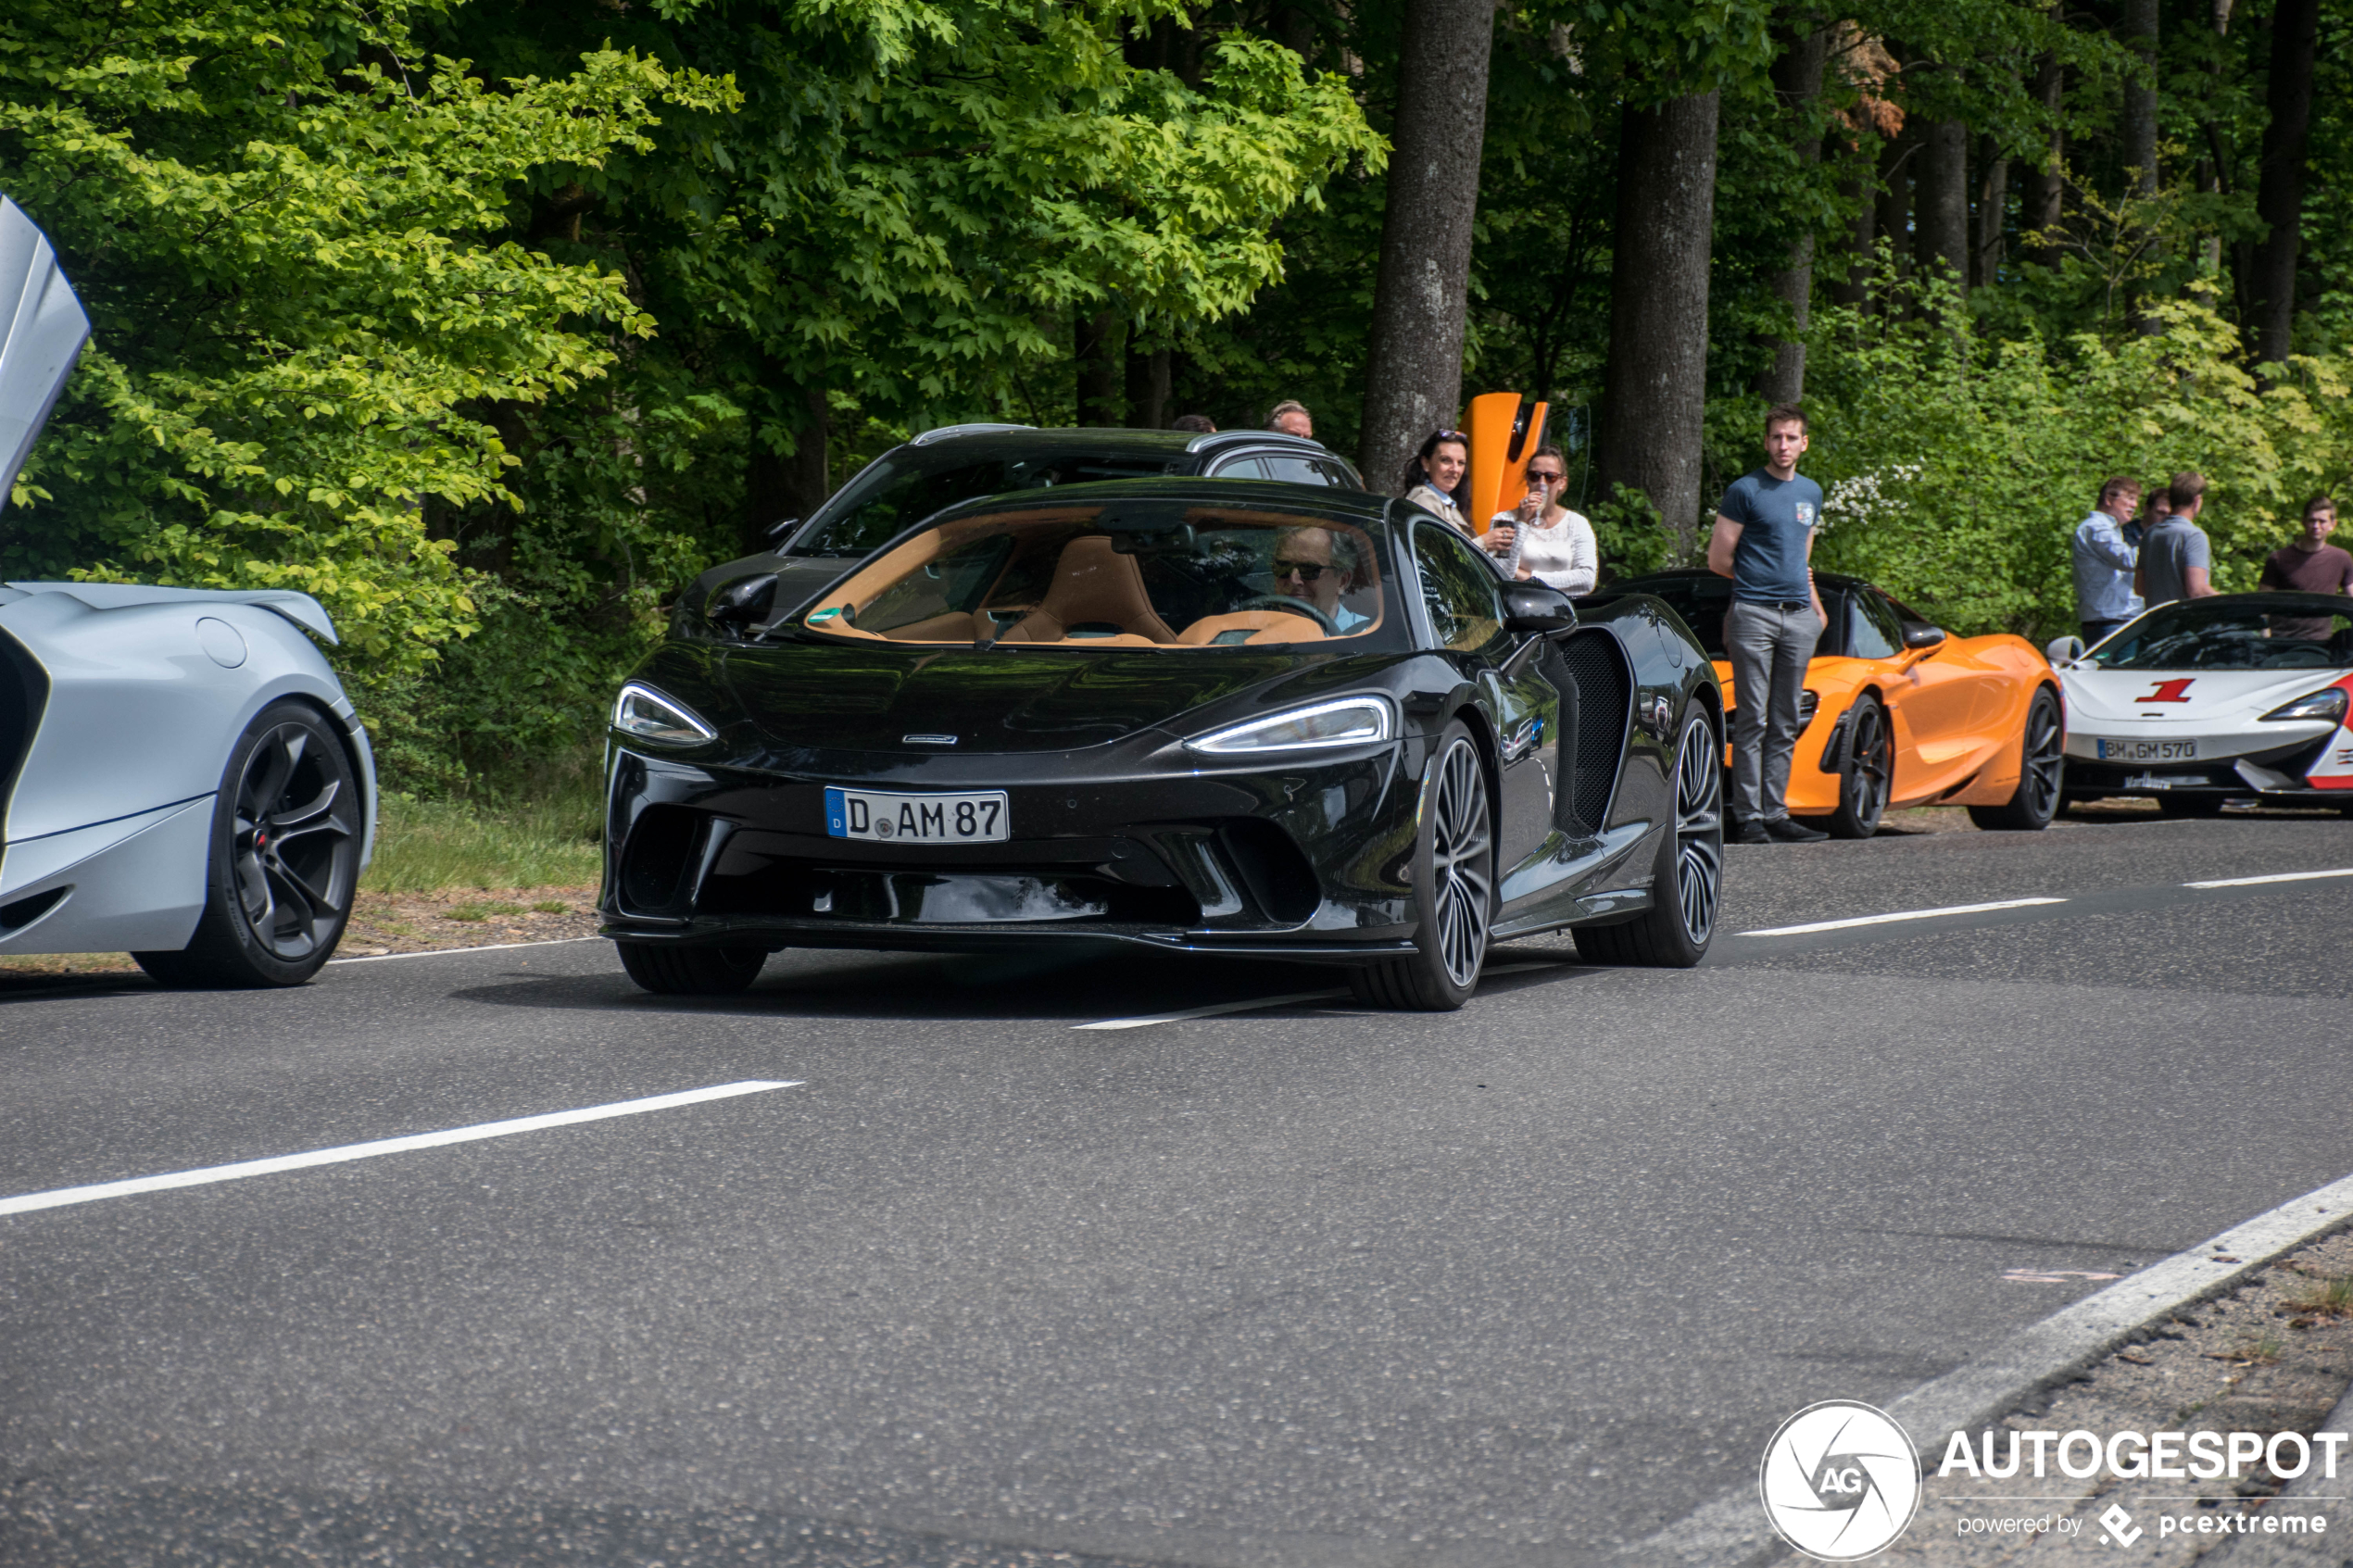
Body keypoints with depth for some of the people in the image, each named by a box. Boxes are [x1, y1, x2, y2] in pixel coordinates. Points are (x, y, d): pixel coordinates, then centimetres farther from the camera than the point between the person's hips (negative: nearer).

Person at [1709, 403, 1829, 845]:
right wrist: (1759, 580, 4)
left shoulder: (1810, 493, 17)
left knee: (1784, 724, 7)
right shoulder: (1745, 491, -2)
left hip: (1799, 618, 6)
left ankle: (1776, 812, 10)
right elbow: (1718, 559, -2)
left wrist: (1816, 607, 17)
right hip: (1753, 614, -6)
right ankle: (1750, 816, -7)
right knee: (1752, 720, -7)